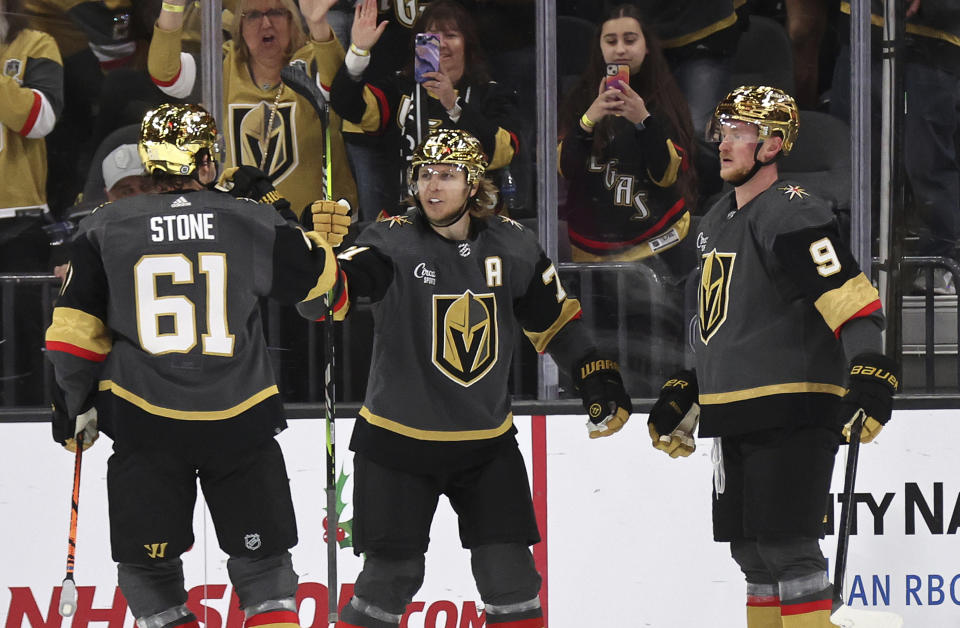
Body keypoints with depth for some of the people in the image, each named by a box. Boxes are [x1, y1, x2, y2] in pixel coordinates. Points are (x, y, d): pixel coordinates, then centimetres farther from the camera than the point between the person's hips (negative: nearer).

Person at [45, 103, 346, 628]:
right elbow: (316, 273, 15)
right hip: (239, 423, 0)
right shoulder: (251, 220, 0)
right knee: (262, 563, 12)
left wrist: (73, 403, 13)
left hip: (144, 426, 0)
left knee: (149, 567, 10)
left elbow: (75, 328, 1)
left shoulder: (104, 228, 0)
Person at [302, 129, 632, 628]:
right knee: (392, 576, 0)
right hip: (398, 438, -3)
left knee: (512, 584, 3)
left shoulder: (511, 245, -1)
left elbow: (554, 319, 13)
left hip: (487, 442, 3)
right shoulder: (393, 243, -14)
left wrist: (598, 379, 8)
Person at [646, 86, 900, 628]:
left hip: (793, 414, -10)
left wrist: (870, 374, -35)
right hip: (736, 417, 10)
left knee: (787, 548, -12)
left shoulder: (793, 216, -14)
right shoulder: (719, 221, 17)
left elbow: (853, 301, -23)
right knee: (753, 552, 12)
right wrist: (680, 398, 27)